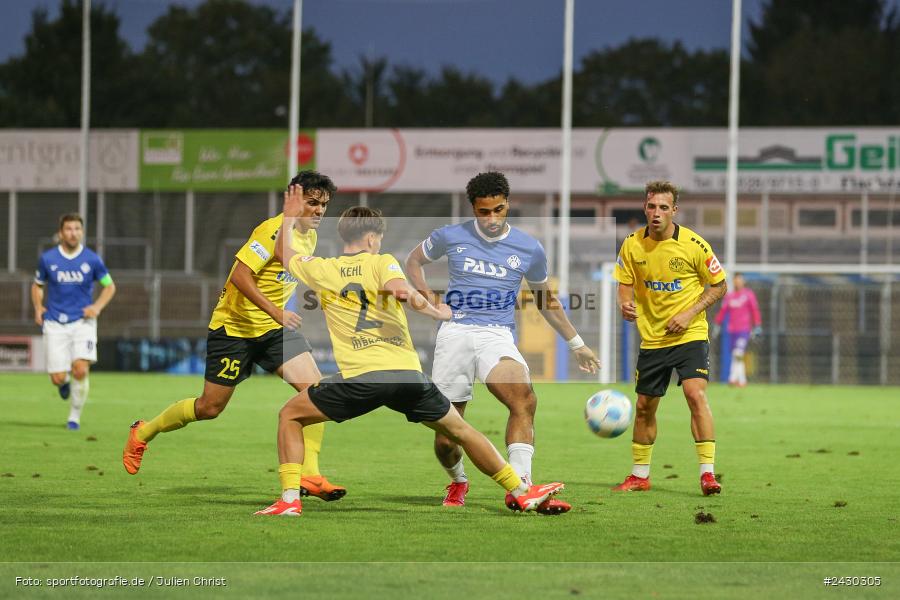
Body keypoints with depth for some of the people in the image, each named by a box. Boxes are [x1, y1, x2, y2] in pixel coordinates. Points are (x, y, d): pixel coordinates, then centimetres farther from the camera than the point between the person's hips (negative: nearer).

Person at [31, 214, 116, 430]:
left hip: (82, 321, 0)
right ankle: (65, 383, 35)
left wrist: (97, 306, -5)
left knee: (81, 369, -18)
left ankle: (75, 416, 1)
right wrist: (38, 308, 0)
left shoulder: (92, 259, -2)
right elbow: (37, 285, 16)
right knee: (58, 378, -6)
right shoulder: (48, 258, 0)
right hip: (55, 323, 1)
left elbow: (110, 286, 11)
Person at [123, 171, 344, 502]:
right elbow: (240, 276, -28)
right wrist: (275, 311, -33)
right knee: (209, 408, 3)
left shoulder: (309, 237, 6)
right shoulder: (275, 230, -21)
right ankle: (143, 432, 28)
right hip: (234, 326, -7)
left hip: (275, 327, 7)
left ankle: (309, 474, -13)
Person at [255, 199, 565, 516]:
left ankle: (289, 499, 2)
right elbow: (401, 290, -14)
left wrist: (289, 215, 45)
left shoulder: (321, 269, 12)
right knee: (460, 430, 20)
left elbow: (281, 253, 31)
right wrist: (436, 312, 0)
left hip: (359, 377, -1)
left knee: (290, 415, 17)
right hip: (408, 372, 1)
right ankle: (521, 492, 23)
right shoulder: (381, 262, 8)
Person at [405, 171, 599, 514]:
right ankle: (457, 482, 32)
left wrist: (577, 345, 26)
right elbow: (414, 259, 24)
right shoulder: (451, 237, 6)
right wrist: (422, 290, 4)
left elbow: (546, 301, 23)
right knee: (445, 436, -2)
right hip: (455, 333, 0)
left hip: (497, 335, 0)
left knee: (524, 399, -32)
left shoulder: (529, 250, 7)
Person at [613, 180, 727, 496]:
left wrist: (690, 313, -14)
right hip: (651, 338, 4)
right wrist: (625, 304, -16)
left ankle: (707, 473, -19)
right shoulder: (632, 245, -3)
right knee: (644, 407, 10)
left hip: (690, 336, -4)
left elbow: (718, 286, -2)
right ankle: (640, 475, 27)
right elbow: (626, 284, 7)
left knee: (696, 394, -21)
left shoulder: (693, 244, -11)